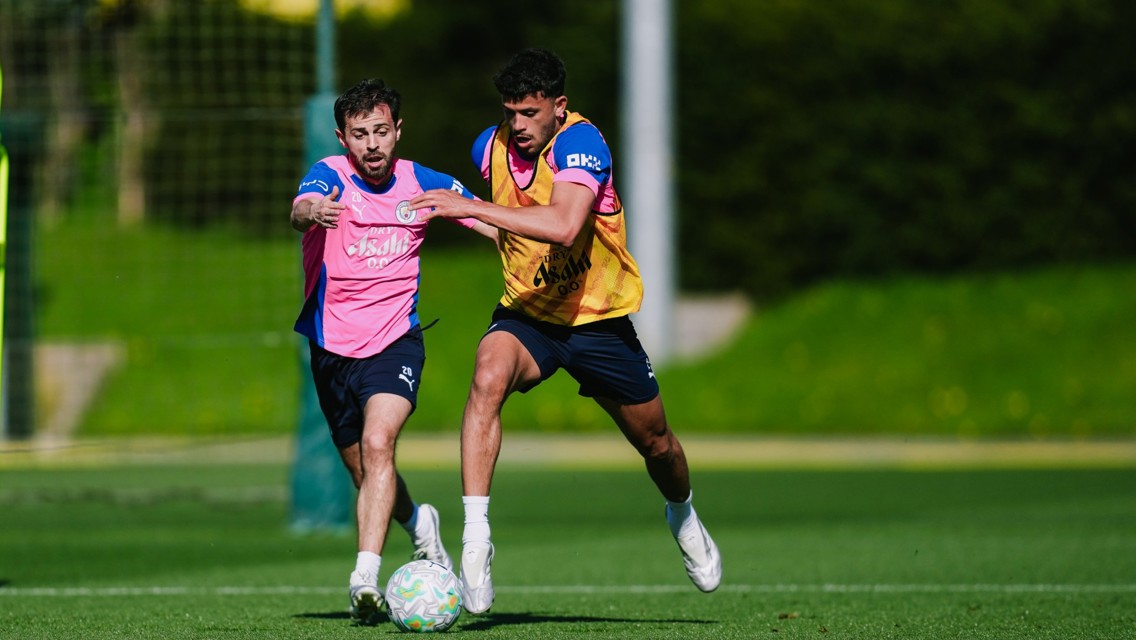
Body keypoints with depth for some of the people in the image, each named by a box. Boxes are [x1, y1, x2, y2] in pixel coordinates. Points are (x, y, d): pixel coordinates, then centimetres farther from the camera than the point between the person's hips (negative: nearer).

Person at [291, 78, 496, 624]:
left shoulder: (421, 183, -3)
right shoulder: (330, 175, -11)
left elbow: (494, 223, 8)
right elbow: (301, 209, -35)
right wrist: (312, 211, -60)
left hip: (395, 341, -1)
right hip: (332, 347, 1)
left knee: (377, 445, -25)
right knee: (364, 472, 14)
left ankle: (365, 578, -32)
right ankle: (418, 523, 46)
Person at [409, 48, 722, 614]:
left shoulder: (579, 142, -23)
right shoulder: (491, 146, -5)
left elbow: (563, 225, -43)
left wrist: (469, 207, -43)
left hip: (599, 317, -2)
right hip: (527, 313, 2)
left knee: (655, 442, 12)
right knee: (488, 376, -32)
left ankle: (682, 516, 50)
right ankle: (475, 540, -36)